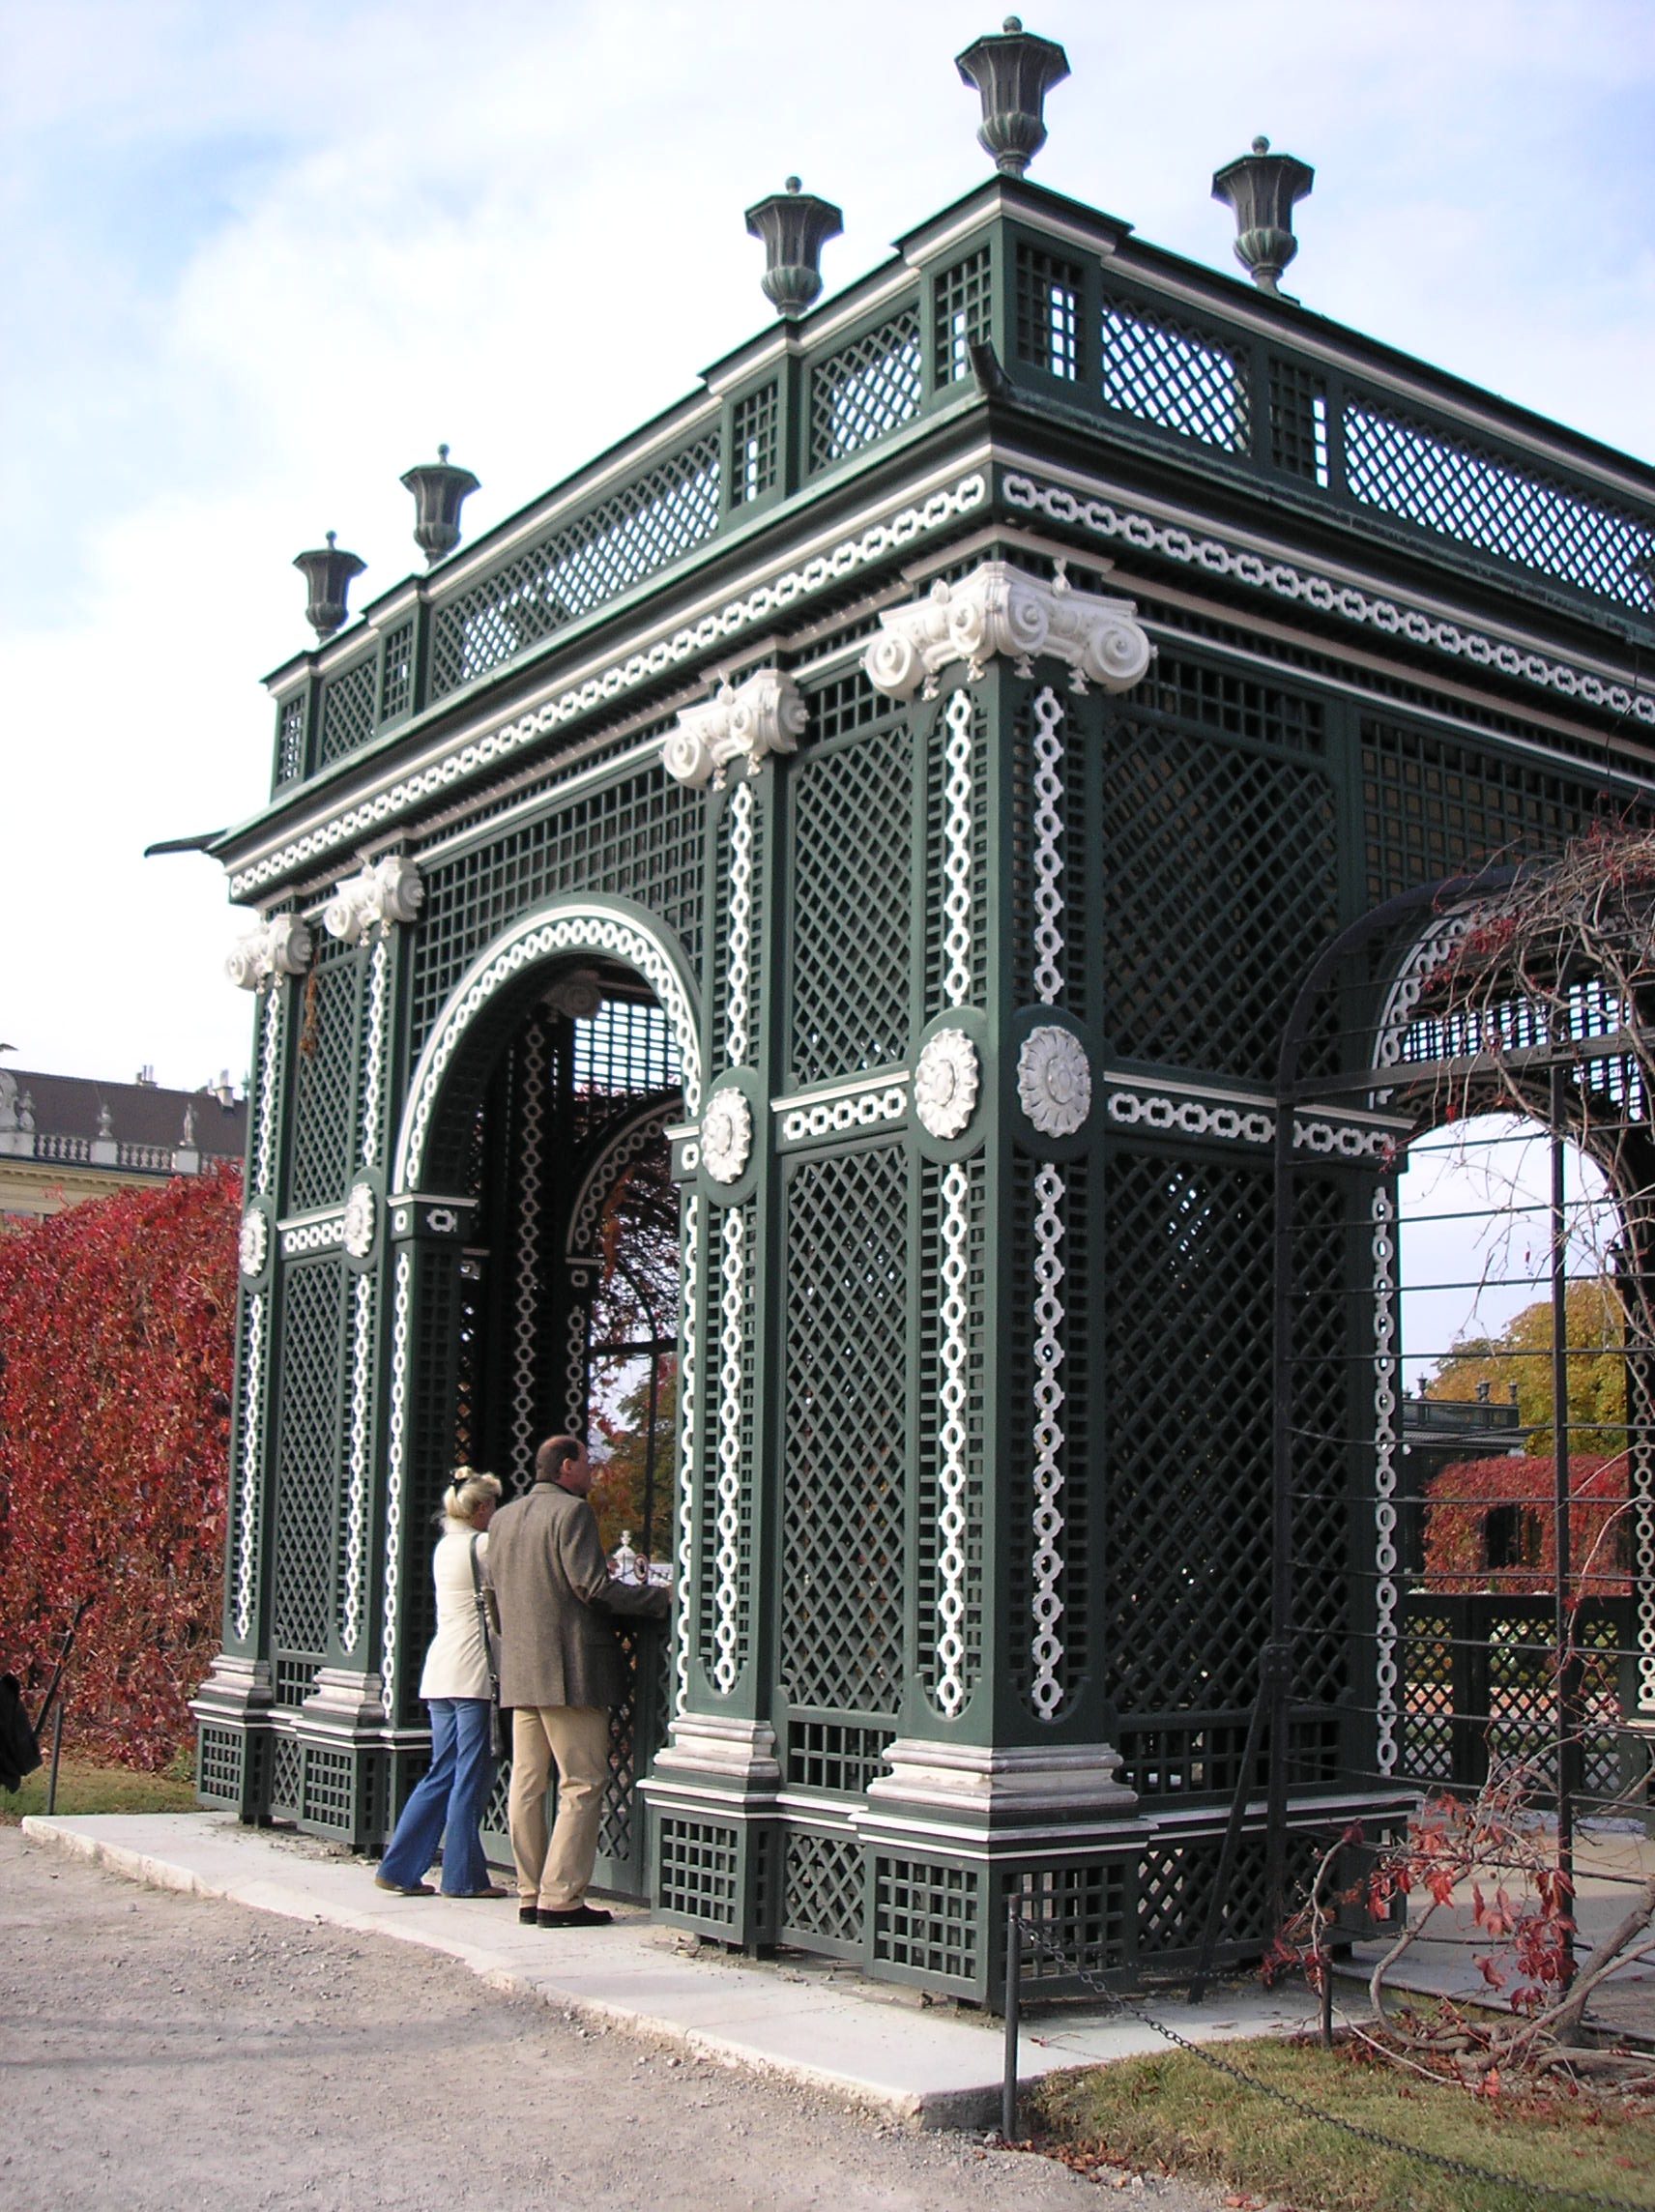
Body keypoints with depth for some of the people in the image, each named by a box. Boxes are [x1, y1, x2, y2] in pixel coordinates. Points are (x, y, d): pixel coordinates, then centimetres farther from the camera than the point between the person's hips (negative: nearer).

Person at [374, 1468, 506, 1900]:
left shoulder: (445, 1547, 15)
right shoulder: (483, 1545, -9)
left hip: (439, 1671, 8)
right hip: (472, 1673, -8)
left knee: (442, 1774, 14)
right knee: (471, 1777, -1)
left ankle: (400, 1867, 14)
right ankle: (463, 1877, 4)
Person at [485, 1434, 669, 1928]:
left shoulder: (504, 1518, 15)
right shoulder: (571, 1512, -10)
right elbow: (592, 1586, -17)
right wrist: (661, 1600, -12)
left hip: (519, 1672, 8)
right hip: (569, 1670, -8)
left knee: (527, 1784, 10)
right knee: (582, 1785, -3)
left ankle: (531, 1895, 13)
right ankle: (561, 1898, -6)